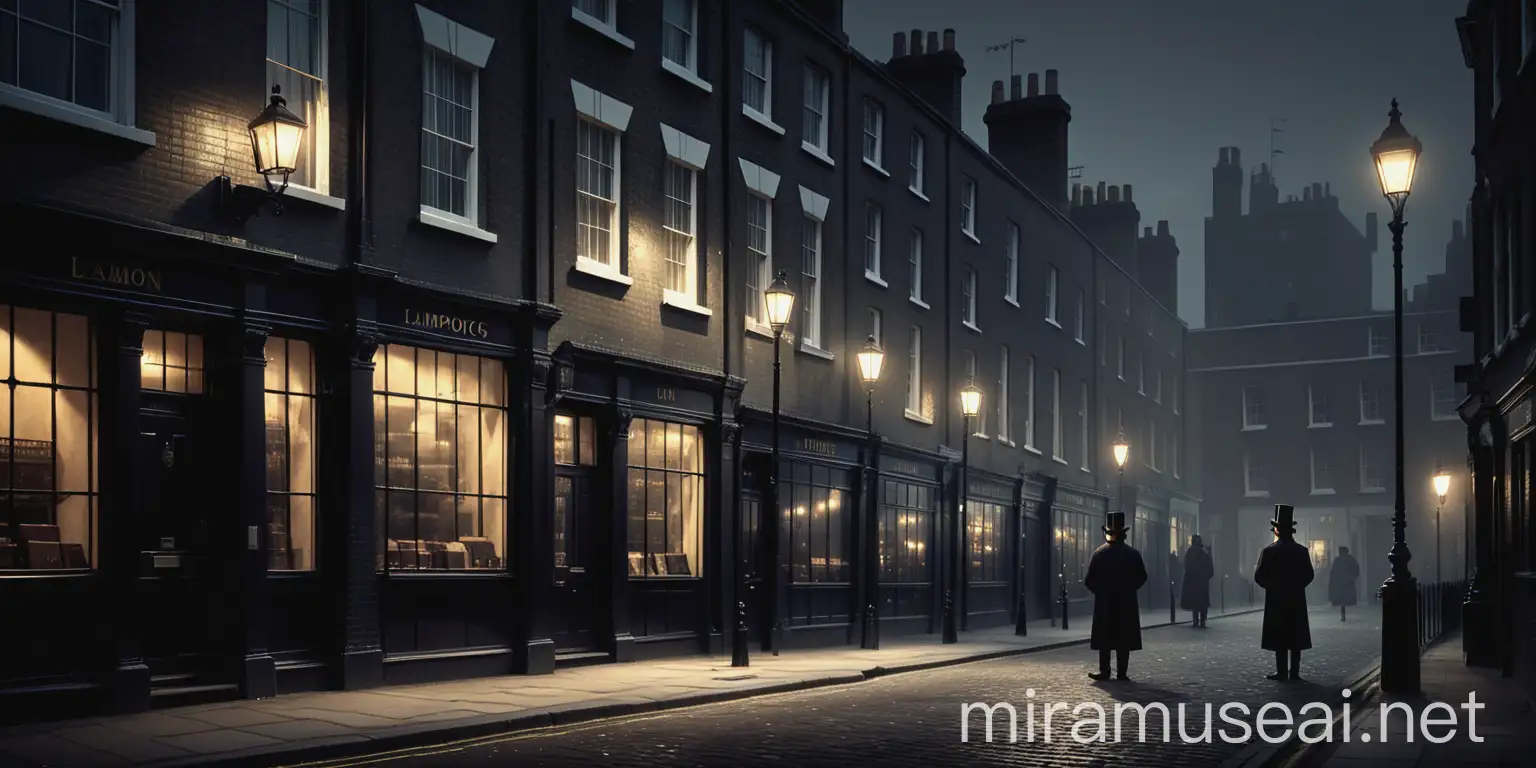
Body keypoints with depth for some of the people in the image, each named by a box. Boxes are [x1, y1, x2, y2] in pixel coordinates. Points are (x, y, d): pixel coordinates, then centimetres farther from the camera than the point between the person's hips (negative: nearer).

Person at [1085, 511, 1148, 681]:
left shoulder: (1099, 553, -4)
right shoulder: (1132, 553, -1)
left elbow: (1089, 580, -5)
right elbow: (1141, 577, 2)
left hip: (1104, 603, -1)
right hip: (1126, 603, 1)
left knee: (1104, 638, 3)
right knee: (1124, 638, 4)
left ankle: (1105, 671, -2)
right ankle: (1121, 673, 2)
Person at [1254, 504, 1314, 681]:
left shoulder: (1269, 551, -11)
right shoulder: (1302, 551, 0)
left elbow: (1259, 577, -10)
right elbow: (1308, 576, 3)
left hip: (1276, 600, -3)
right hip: (1297, 600, 3)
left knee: (1279, 638, 1)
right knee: (1296, 638, 7)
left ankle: (1282, 672, 0)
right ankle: (1294, 672, 7)